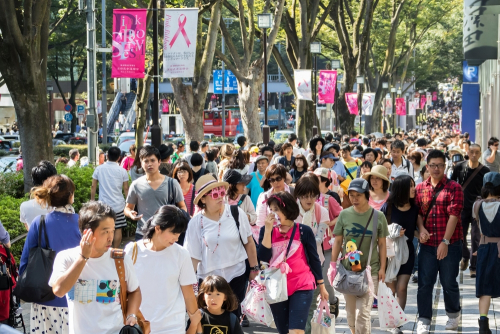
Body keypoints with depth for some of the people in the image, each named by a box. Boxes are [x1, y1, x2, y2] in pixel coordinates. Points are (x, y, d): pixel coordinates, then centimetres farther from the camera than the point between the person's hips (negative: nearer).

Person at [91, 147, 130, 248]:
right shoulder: (122, 171, -3)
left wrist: (92, 200, 14)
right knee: (118, 229, 7)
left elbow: (93, 186, 3)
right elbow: (126, 189, 1)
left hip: (103, 205, 1)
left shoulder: (99, 169, -1)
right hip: (118, 205, -1)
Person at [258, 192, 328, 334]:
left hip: (301, 287, -3)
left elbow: (314, 259, 4)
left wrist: (321, 286, 9)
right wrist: (268, 229, -15)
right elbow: (263, 258, -11)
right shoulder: (266, 231, 2)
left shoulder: (304, 231, -4)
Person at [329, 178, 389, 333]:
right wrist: (333, 264, 1)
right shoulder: (344, 214, 0)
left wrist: (382, 268, -1)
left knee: (363, 312, -9)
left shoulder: (378, 216, -3)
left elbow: (382, 245, 2)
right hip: (348, 269, 2)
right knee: (351, 311, 10)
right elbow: (338, 241, 5)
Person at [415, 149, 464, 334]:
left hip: (450, 244, -3)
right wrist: (421, 228, -11)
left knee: (449, 282, 7)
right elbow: (417, 211, 10)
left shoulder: (454, 188, -5)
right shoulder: (420, 188, 8)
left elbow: (454, 215, -12)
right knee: (424, 283, 0)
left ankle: (453, 314, 31)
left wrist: (445, 242, -19)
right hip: (427, 244, 3)